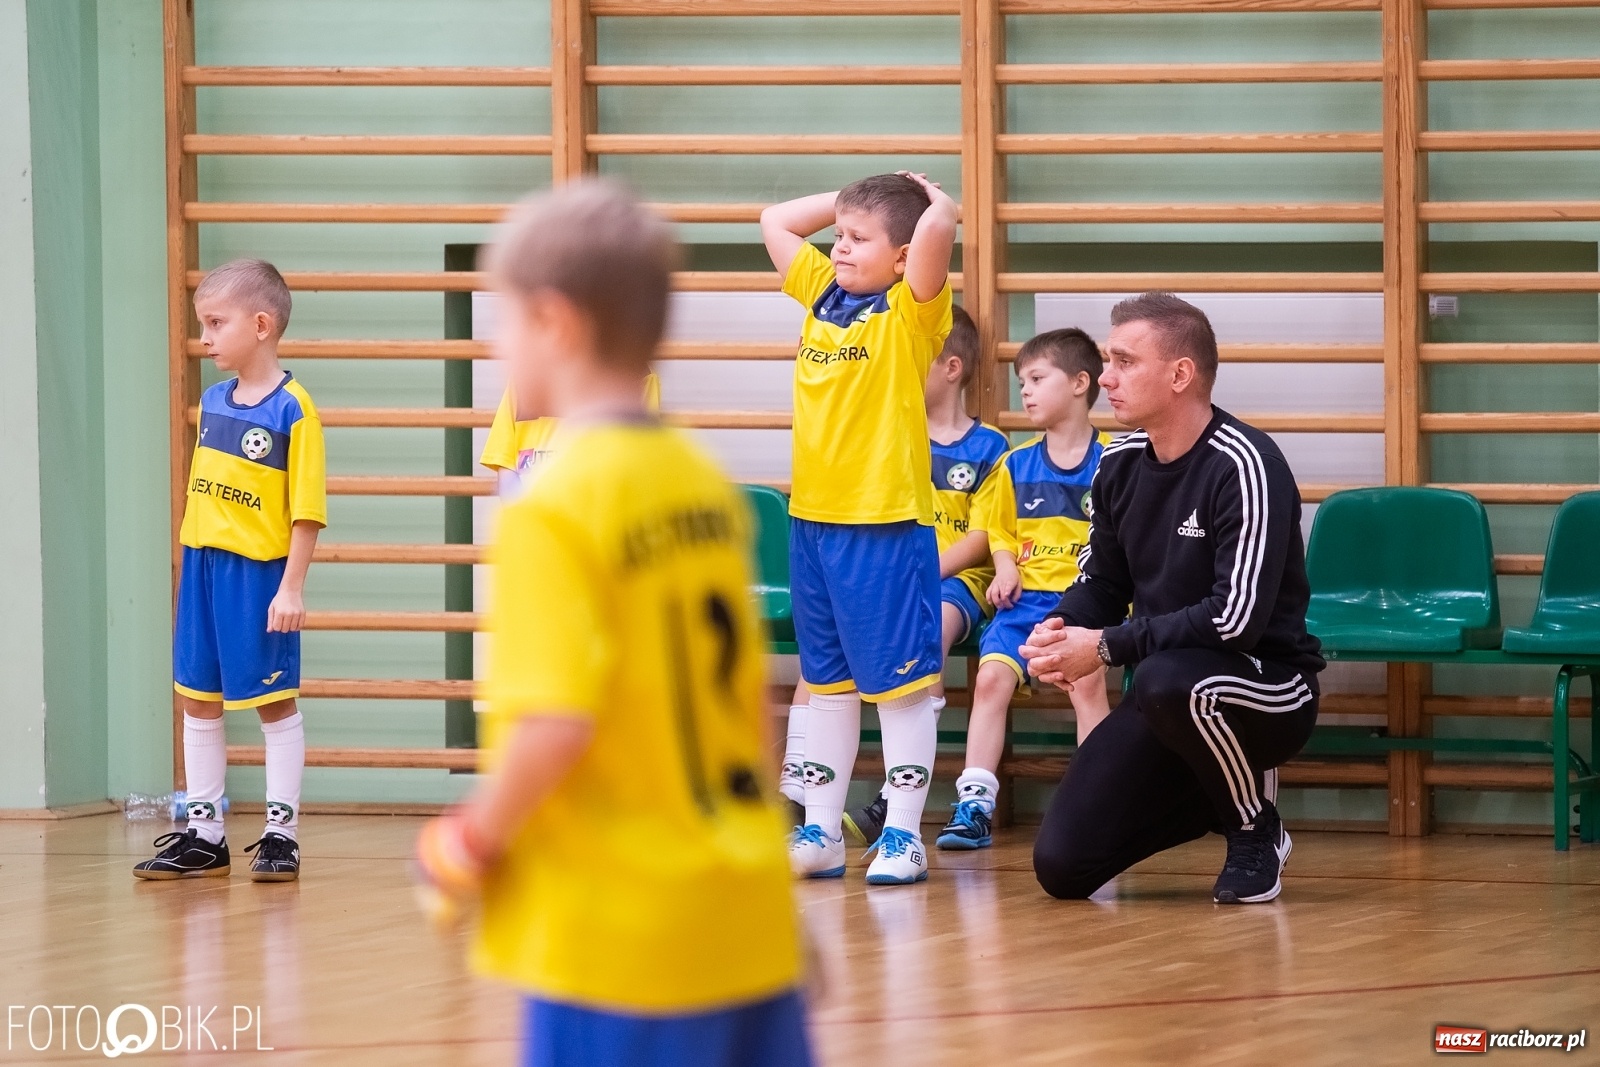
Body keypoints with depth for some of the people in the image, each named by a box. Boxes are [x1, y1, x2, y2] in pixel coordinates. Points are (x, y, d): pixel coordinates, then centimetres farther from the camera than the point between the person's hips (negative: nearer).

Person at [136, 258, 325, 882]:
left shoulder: (292, 410, -13)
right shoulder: (213, 401, 8)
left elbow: (306, 510, -14)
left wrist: (291, 587, -16)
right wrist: (196, 563, 13)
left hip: (260, 572, -7)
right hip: (202, 568, 7)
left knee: (274, 701, 3)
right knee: (198, 700, 10)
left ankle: (281, 832, 10)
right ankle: (203, 834, 19)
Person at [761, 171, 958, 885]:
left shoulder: (910, 310, -9)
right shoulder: (821, 293, 10)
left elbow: (939, 227, -25)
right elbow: (775, 221, 21)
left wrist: (933, 198, -5)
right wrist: (851, 200, 14)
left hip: (885, 524, -7)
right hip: (811, 517, 7)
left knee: (900, 679, -1)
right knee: (826, 679, 13)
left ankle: (902, 835, 2)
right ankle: (821, 832, 18)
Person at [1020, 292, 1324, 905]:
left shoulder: (1244, 467, -20)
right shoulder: (1120, 464, 3)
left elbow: (1237, 617, -27)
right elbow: (1101, 582, 16)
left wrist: (1108, 647, -23)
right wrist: (1060, 628, -8)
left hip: (1270, 690, -7)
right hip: (1166, 698, 7)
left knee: (1169, 681, -42)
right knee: (1061, 864, -6)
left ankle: (1258, 833, -12)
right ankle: (1211, 798, 20)